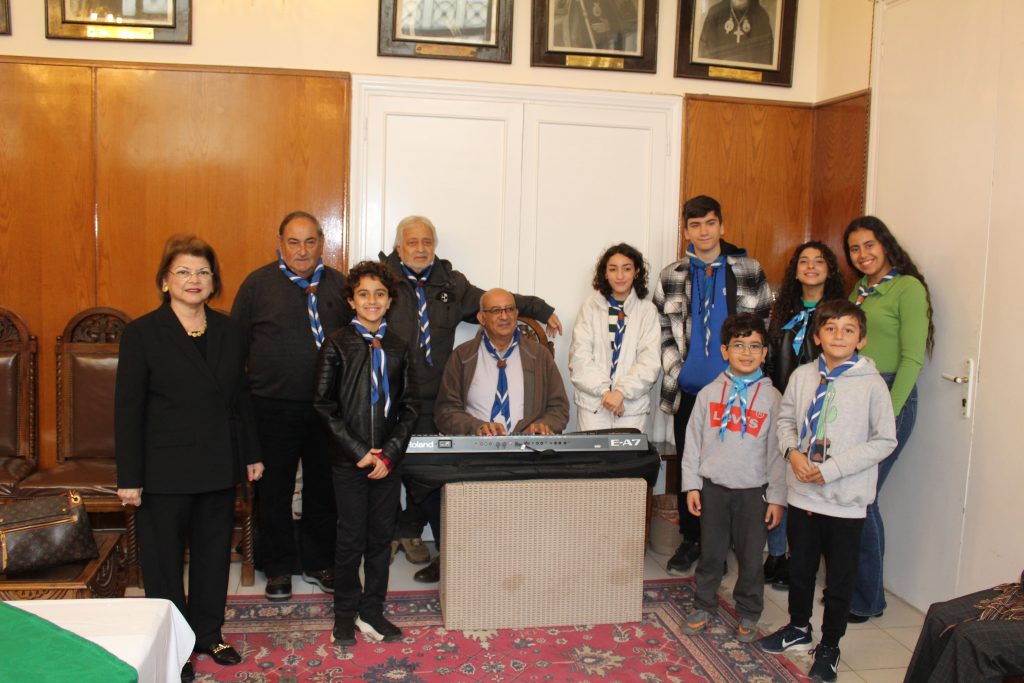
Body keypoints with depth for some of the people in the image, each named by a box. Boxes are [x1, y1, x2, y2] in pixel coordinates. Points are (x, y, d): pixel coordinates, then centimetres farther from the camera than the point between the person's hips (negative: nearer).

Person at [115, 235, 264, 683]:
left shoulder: (228, 330, 5)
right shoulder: (142, 333, -8)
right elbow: (128, 409, -9)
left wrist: (251, 454, 10)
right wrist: (129, 477, -11)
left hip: (218, 467, 4)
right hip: (164, 469, -4)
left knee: (214, 553, 14)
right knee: (164, 558, 8)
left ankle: (208, 634, 31)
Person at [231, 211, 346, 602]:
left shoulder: (339, 285, 6)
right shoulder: (258, 284, -1)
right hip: (273, 407, -2)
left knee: (324, 489, 13)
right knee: (273, 490, 8)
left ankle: (319, 563, 29)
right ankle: (278, 568, 25)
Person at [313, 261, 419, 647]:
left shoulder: (398, 349, 6)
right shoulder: (337, 344, -2)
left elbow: (408, 408, 6)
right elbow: (324, 404, -5)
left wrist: (388, 454, -6)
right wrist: (359, 452, -11)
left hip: (388, 460, 3)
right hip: (349, 459, -3)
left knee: (381, 537, 9)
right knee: (351, 539, 4)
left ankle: (371, 611, 23)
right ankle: (345, 614, 20)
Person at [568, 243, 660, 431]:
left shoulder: (647, 310, 2)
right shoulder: (590, 306, 3)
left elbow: (650, 361, -4)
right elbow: (579, 357, -2)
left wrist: (621, 391, -15)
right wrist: (604, 391, -13)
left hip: (633, 405, 0)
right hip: (593, 403, 0)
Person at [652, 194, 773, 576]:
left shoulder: (750, 272, 4)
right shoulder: (671, 277, 7)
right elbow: (663, 332, 9)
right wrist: (676, 372, -2)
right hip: (688, 391, 1)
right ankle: (691, 540, 23)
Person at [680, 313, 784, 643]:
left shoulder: (772, 397, -1)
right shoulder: (709, 393, 2)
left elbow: (777, 450, -1)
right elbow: (693, 441, 4)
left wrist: (777, 496, -3)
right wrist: (692, 485, 1)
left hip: (753, 490, -1)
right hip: (713, 486, 1)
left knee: (751, 557, 8)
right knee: (710, 553, 12)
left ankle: (748, 614, 27)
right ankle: (703, 606, 30)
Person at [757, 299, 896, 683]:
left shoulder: (872, 385, -12)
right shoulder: (802, 376, -1)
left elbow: (885, 440, -10)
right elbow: (785, 420, 11)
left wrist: (832, 468, -16)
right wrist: (793, 452, -9)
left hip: (846, 500, -3)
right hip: (802, 493, 4)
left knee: (840, 579, 11)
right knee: (800, 568, 20)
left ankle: (829, 646, 30)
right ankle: (799, 628, 42)